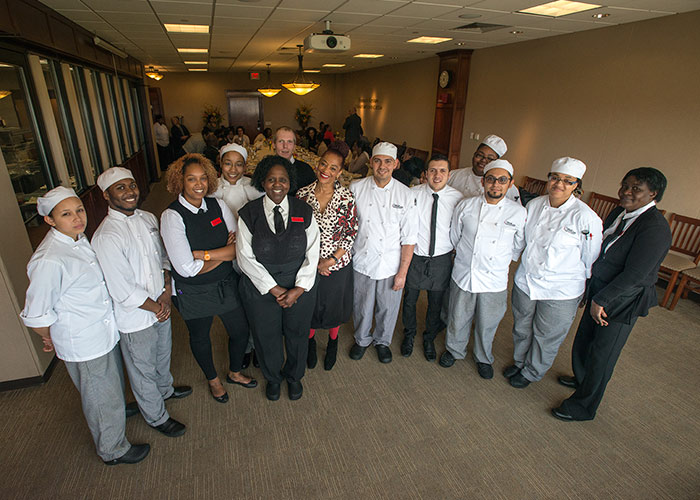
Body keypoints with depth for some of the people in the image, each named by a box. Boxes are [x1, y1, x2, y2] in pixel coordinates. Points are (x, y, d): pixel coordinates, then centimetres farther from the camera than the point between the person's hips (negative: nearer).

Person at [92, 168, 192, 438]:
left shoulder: (148, 218, -3)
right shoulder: (106, 237, -26)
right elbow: (123, 291, -24)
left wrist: (166, 293, -8)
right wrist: (156, 308, -13)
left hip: (161, 307, 7)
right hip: (135, 318, -6)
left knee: (163, 354, 30)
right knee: (143, 370, 17)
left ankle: (165, 388, 58)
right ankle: (156, 417, 40)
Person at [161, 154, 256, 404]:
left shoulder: (218, 205, -6)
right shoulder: (172, 215, -19)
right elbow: (187, 268, -23)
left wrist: (204, 254, -22)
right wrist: (224, 254, -17)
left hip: (226, 284, 4)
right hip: (193, 292, -3)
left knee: (240, 330, 15)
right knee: (200, 338, 20)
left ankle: (235, 373, 48)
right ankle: (213, 380, 50)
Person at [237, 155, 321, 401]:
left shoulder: (304, 212, -5)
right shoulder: (249, 214, -8)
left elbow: (312, 254, -5)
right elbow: (246, 258, -10)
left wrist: (298, 289, -14)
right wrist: (274, 289, -14)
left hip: (300, 287, 1)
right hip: (260, 287, 0)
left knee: (297, 335, 18)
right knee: (266, 337, 18)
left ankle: (294, 376, 49)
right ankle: (273, 378, 49)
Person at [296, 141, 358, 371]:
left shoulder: (346, 198, -12)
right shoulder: (303, 194, -7)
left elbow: (352, 233, -8)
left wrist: (331, 260, -14)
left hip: (337, 264, -1)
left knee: (334, 307, 18)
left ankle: (332, 342, 47)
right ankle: (310, 341, 48)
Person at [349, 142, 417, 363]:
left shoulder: (405, 195, -8)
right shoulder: (356, 188, -6)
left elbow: (409, 238, -6)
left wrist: (402, 272, -8)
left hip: (391, 265, 0)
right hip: (361, 262, 1)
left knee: (388, 308, 15)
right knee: (362, 307, 16)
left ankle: (382, 341, 43)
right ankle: (362, 339, 45)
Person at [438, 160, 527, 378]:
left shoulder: (519, 213, -8)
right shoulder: (466, 206, -7)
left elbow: (518, 247, 6)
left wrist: (501, 262, 10)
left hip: (495, 280, 0)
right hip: (463, 275, 1)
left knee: (487, 324, 16)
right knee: (458, 319, 17)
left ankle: (483, 358, 44)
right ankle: (454, 350, 45)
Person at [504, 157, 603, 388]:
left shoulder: (586, 218, -18)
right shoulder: (533, 205, -4)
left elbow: (590, 260, -8)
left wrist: (587, 292, -1)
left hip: (561, 291, -4)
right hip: (525, 281, 4)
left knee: (546, 337, 14)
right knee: (521, 329, 22)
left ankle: (531, 373, 40)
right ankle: (519, 362, 48)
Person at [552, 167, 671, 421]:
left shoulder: (655, 228, -23)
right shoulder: (619, 212, 2)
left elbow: (634, 275, -24)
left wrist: (600, 301, -19)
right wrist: (591, 292, 9)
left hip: (624, 301, -7)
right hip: (599, 291, 7)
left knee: (602, 353, 7)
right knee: (584, 338, 21)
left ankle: (584, 406, 26)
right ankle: (581, 379, 48)